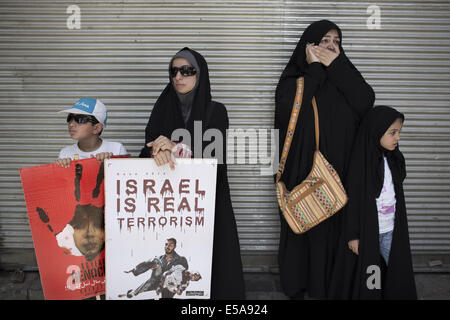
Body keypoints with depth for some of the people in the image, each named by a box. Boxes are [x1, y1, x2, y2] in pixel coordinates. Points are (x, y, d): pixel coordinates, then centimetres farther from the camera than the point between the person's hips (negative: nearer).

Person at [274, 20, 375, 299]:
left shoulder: (342, 77, 11)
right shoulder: (294, 78, 2)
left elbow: (366, 102, -9)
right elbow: (286, 108, -19)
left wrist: (336, 64, -10)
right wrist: (314, 68, -12)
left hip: (337, 172, 3)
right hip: (301, 170, -2)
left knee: (332, 229, 6)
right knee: (299, 230, 5)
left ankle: (325, 287, 24)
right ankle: (295, 287, 23)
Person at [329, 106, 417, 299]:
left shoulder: (394, 159, 3)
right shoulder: (361, 162, -15)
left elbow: (398, 195, 14)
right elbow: (354, 200, -13)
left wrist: (400, 227, 16)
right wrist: (353, 235, -12)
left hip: (392, 231, 5)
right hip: (367, 230, -5)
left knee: (398, 274, 8)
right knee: (365, 275, 9)